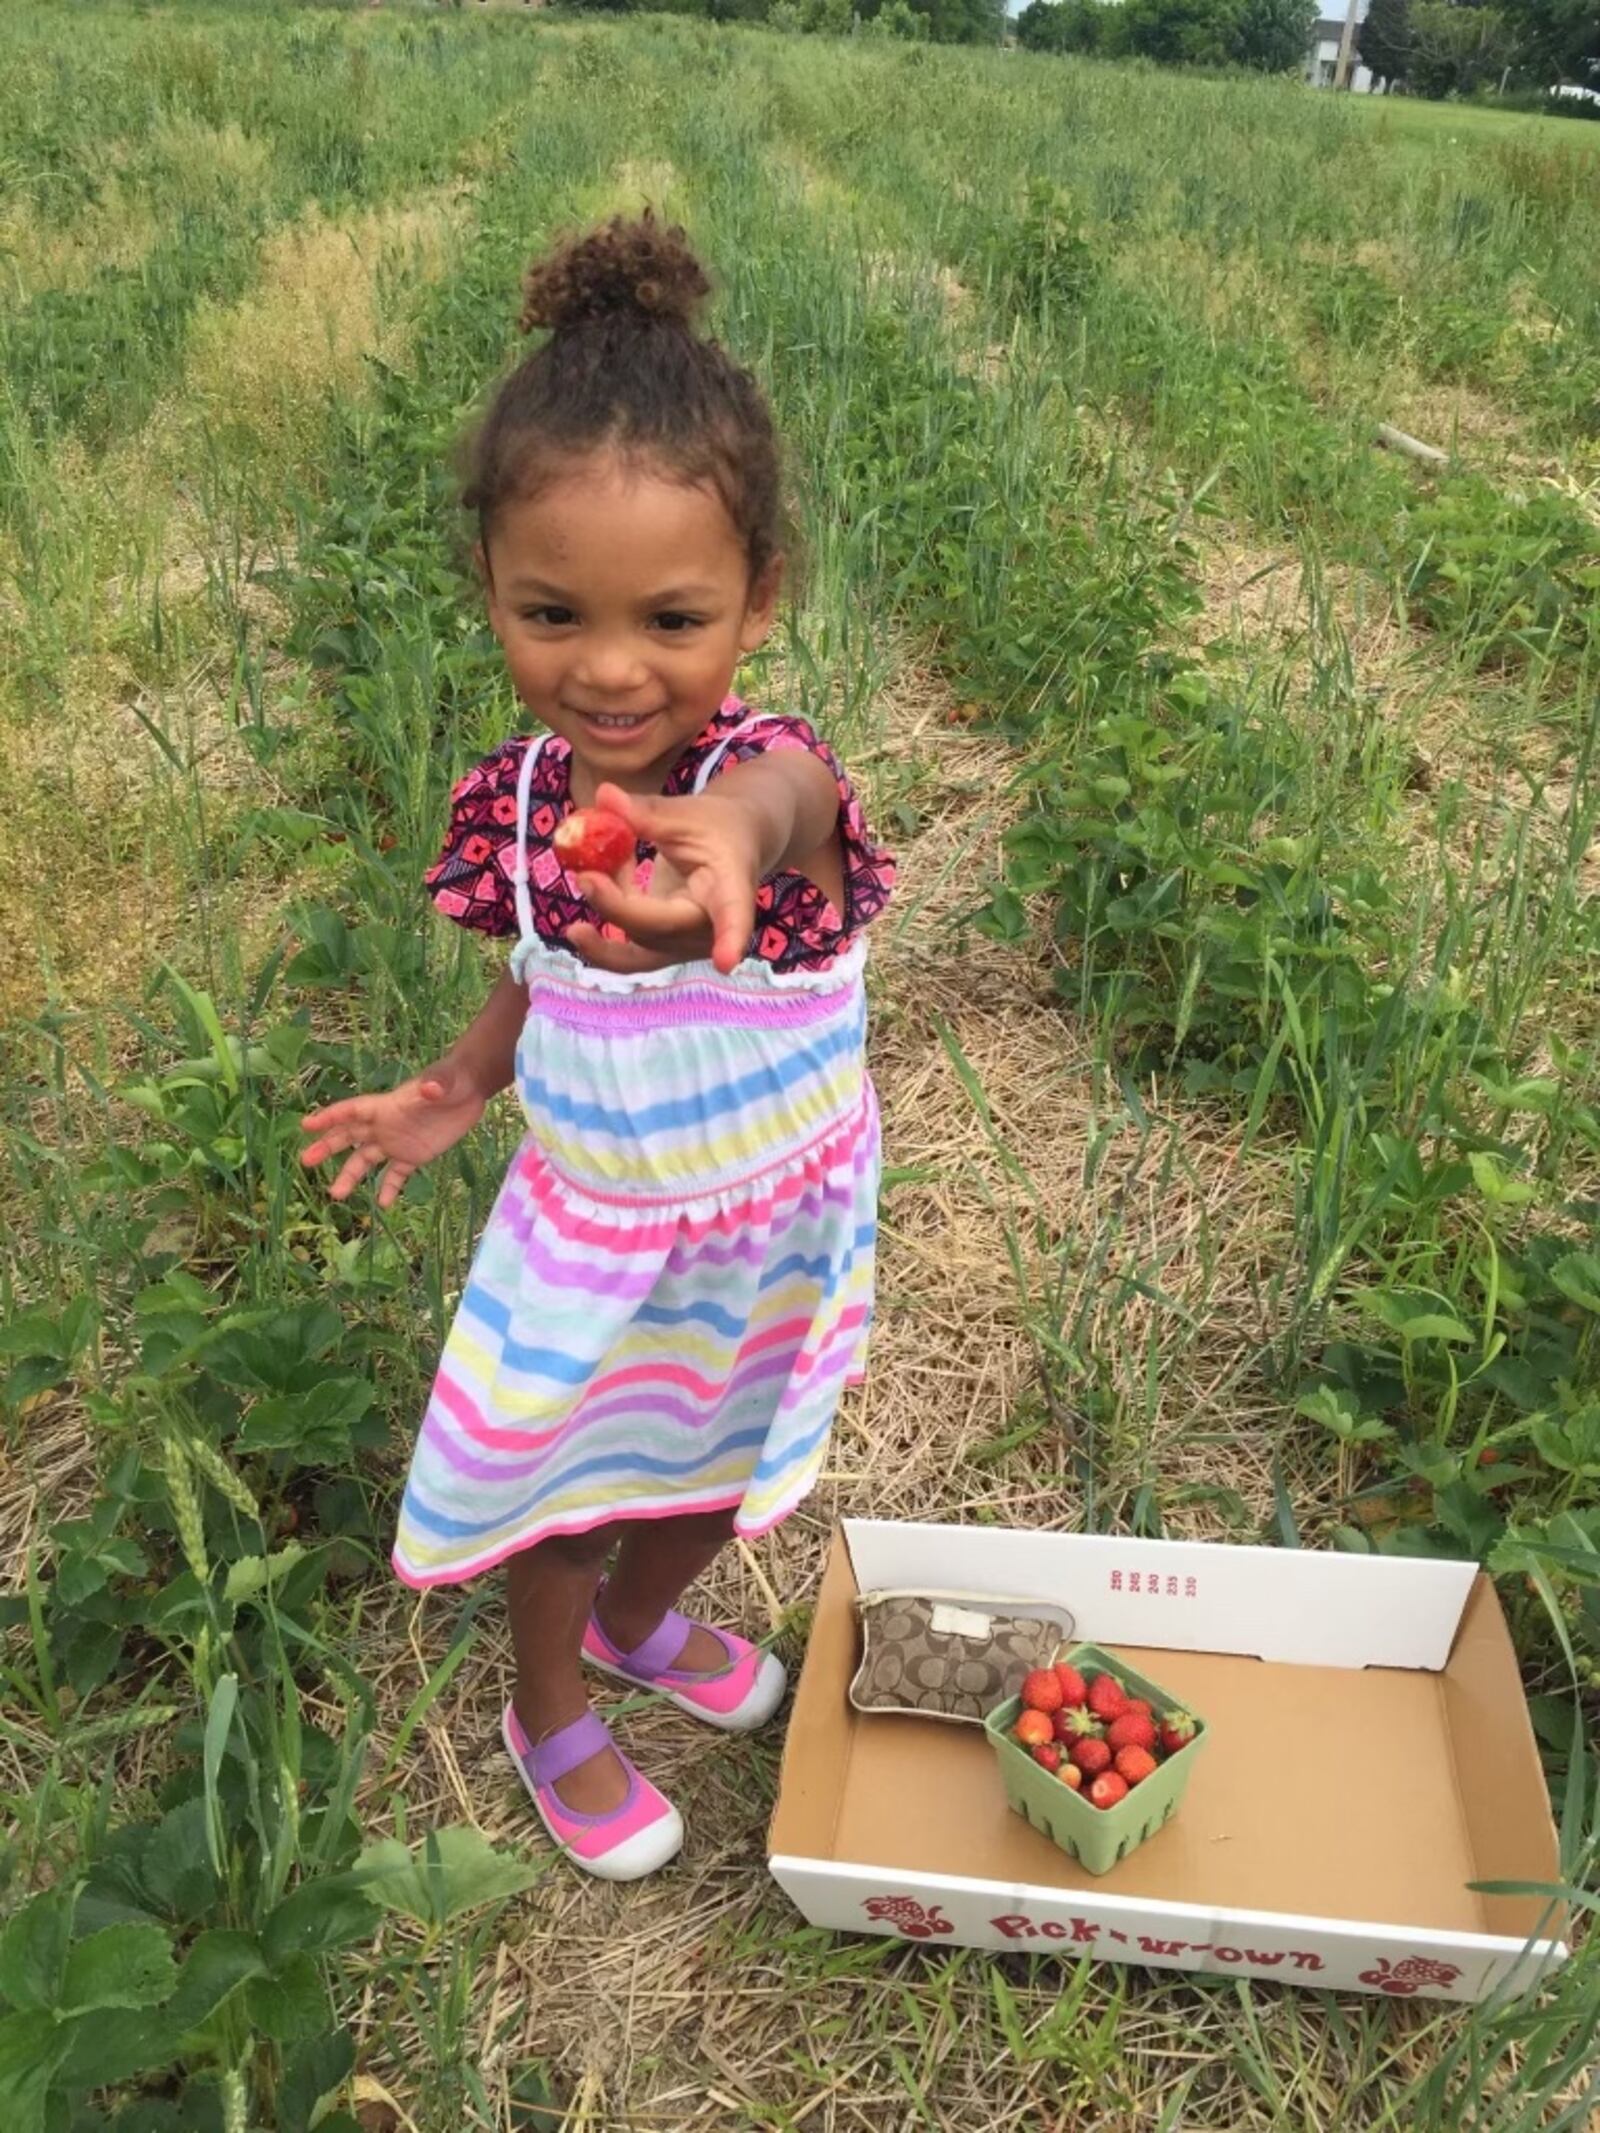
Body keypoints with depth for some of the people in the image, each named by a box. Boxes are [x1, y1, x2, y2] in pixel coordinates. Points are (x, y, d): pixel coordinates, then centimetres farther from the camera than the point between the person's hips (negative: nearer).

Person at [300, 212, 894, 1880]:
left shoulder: (767, 769, -29)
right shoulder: (522, 797, -16)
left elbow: (783, 800, -57)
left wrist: (729, 835, -78)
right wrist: (457, 1089, -1)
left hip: (765, 1229, -1)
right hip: (589, 1226, 1)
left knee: (708, 1461, 25)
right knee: (555, 1479, 19)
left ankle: (643, 1623, 60)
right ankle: (552, 1715, 50)